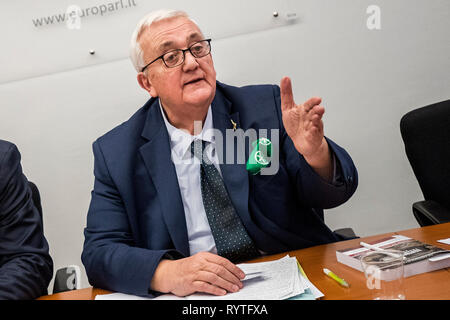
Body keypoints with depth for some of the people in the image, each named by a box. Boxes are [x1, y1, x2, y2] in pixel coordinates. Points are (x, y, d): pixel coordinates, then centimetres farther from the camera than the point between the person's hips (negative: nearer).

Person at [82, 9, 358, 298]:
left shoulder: (264, 107, 1)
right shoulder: (116, 153, 0)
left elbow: (333, 194, 0)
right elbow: (99, 252, -5)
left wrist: (316, 153, -24)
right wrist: (168, 273, -25)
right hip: (195, 295, 0)